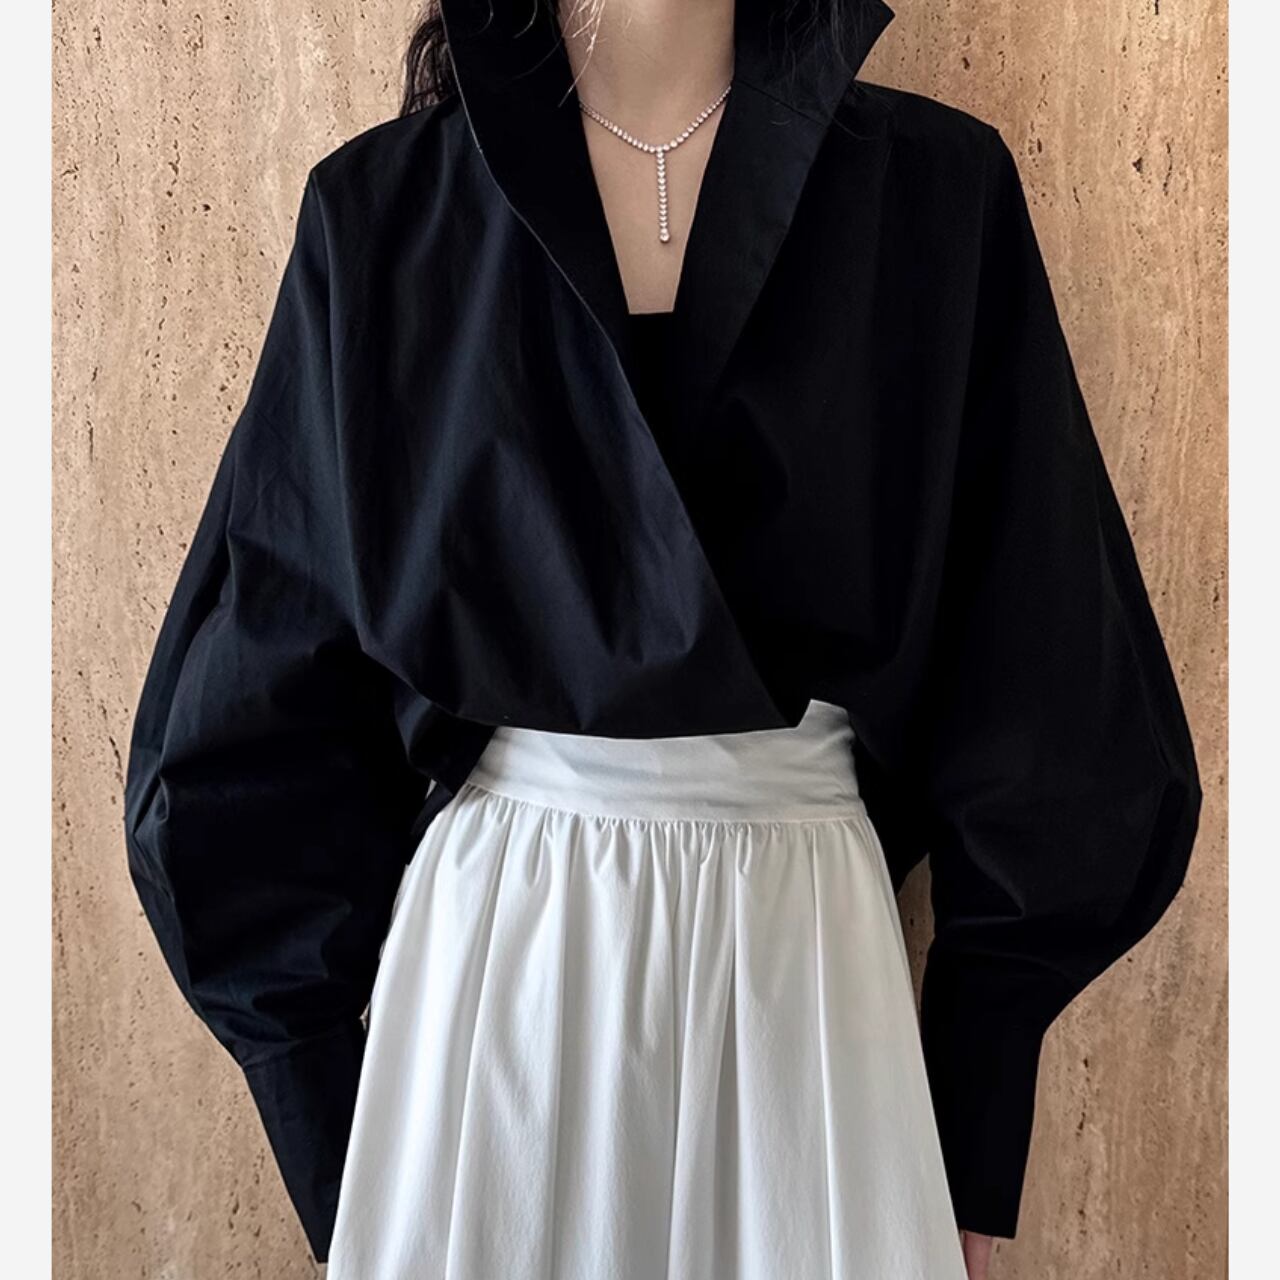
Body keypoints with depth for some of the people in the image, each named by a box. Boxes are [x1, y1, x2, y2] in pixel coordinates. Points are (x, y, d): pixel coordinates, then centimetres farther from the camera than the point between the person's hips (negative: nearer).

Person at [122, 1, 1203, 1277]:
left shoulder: (936, 189, -1)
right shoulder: (384, 210, 0)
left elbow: (1042, 693, 0)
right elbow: (264, 694, 2)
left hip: (807, 948, 0)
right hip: (488, 942, 1)